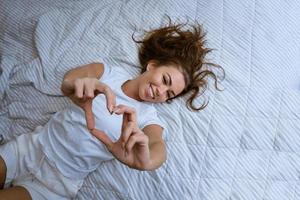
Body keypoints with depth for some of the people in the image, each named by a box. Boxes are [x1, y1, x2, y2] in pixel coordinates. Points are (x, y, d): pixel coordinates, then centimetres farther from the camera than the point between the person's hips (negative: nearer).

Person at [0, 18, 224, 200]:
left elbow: (159, 147, -27)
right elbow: (68, 80, -21)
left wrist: (146, 161, -54)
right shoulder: (109, 72, -2)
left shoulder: (148, 118, -6)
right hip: (32, 145, 2)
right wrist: (78, 84, -48)